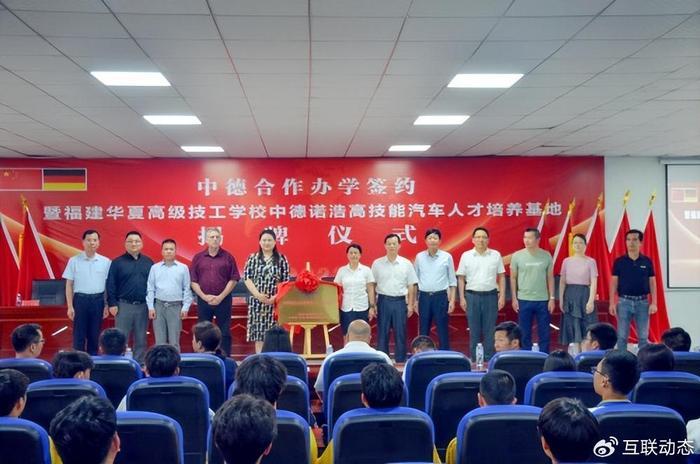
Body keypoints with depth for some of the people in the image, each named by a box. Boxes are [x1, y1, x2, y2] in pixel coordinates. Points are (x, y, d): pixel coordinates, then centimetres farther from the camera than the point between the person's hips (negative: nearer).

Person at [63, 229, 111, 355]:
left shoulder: (106, 262, 2)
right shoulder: (74, 261, -1)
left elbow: (108, 285, 5)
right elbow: (69, 285, 1)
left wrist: (107, 305, 2)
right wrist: (70, 307, -3)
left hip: (98, 300, 1)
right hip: (80, 300, -1)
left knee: (94, 335, 9)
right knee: (79, 335, 4)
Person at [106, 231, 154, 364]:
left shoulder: (148, 262, 8)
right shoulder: (117, 262, 1)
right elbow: (111, 284, -1)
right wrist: (112, 304, -8)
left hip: (143, 306, 2)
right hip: (124, 305, -2)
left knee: (141, 339, 9)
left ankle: (139, 365, 17)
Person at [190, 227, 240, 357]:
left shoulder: (228, 257, 2)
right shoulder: (198, 257, 6)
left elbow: (233, 279, -1)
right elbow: (193, 281, 4)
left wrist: (221, 297, -9)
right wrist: (204, 297, -7)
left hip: (223, 300, -1)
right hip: (203, 301, 1)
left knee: (224, 333, 3)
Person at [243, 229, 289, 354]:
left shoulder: (281, 259, 5)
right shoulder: (253, 258, 7)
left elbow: (286, 281, 1)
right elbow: (247, 278, 1)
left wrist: (276, 297, -12)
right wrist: (258, 294, -12)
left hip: (276, 301, -1)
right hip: (257, 300, 1)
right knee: (258, 331, 1)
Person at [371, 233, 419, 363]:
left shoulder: (406, 263, 2)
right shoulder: (377, 263, 2)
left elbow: (411, 286, 5)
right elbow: (372, 285, 4)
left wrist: (410, 305, 1)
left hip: (400, 301, 0)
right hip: (383, 301, 0)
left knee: (400, 334, 5)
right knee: (382, 333, 5)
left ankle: (400, 361, 14)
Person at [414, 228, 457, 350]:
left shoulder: (447, 257, 0)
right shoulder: (419, 257, 4)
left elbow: (452, 281, 4)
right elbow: (415, 280, 9)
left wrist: (452, 300, -2)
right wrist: (415, 300, 5)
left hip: (441, 296, -2)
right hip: (424, 296, 2)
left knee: (443, 330, 2)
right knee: (423, 331, 7)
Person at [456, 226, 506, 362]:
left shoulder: (496, 255, 4)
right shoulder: (466, 256, 2)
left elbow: (501, 277, 6)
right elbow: (461, 278, 5)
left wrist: (502, 296, -1)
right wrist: (462, 298, -1)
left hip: (491, 296, 0)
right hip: (472, 296, 0)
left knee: (489, 330, 4)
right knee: (474, 330, 6)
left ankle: (489, 359, 12)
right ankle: (474, 360, 14)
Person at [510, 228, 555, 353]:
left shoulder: (546, 256, 0)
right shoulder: (517, 256, -3)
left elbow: (550, 278, 5)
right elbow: (513, 278, 3)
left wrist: (552, 298, 0)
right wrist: (514, 298, -1)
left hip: (543, 300, 1)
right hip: (524, 300, -1)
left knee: (544, 333, 6)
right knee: (525, 333, 7)